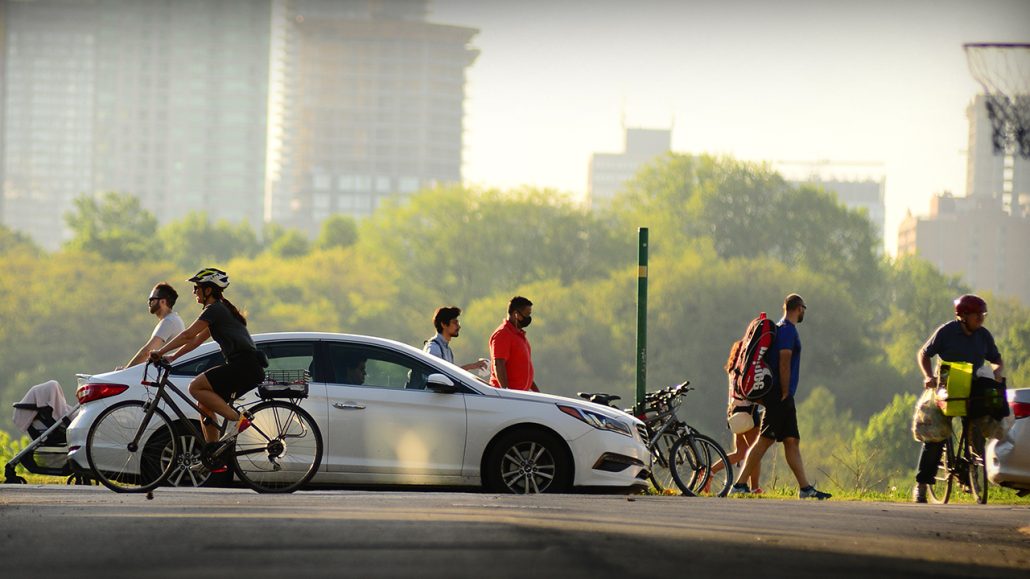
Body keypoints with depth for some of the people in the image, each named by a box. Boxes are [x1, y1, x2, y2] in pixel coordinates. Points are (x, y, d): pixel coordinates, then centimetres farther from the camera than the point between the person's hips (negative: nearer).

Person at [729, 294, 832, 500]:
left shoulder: (782, 328, 19)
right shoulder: (788, 330, -11)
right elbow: (784, 363, -18)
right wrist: (785, 394, -17)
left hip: (781, 398, 10)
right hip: (780, 397, -10)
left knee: (792, 442, 6)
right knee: (764, 441, -10)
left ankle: (805, 488, 4)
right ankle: (739, 485, -11)